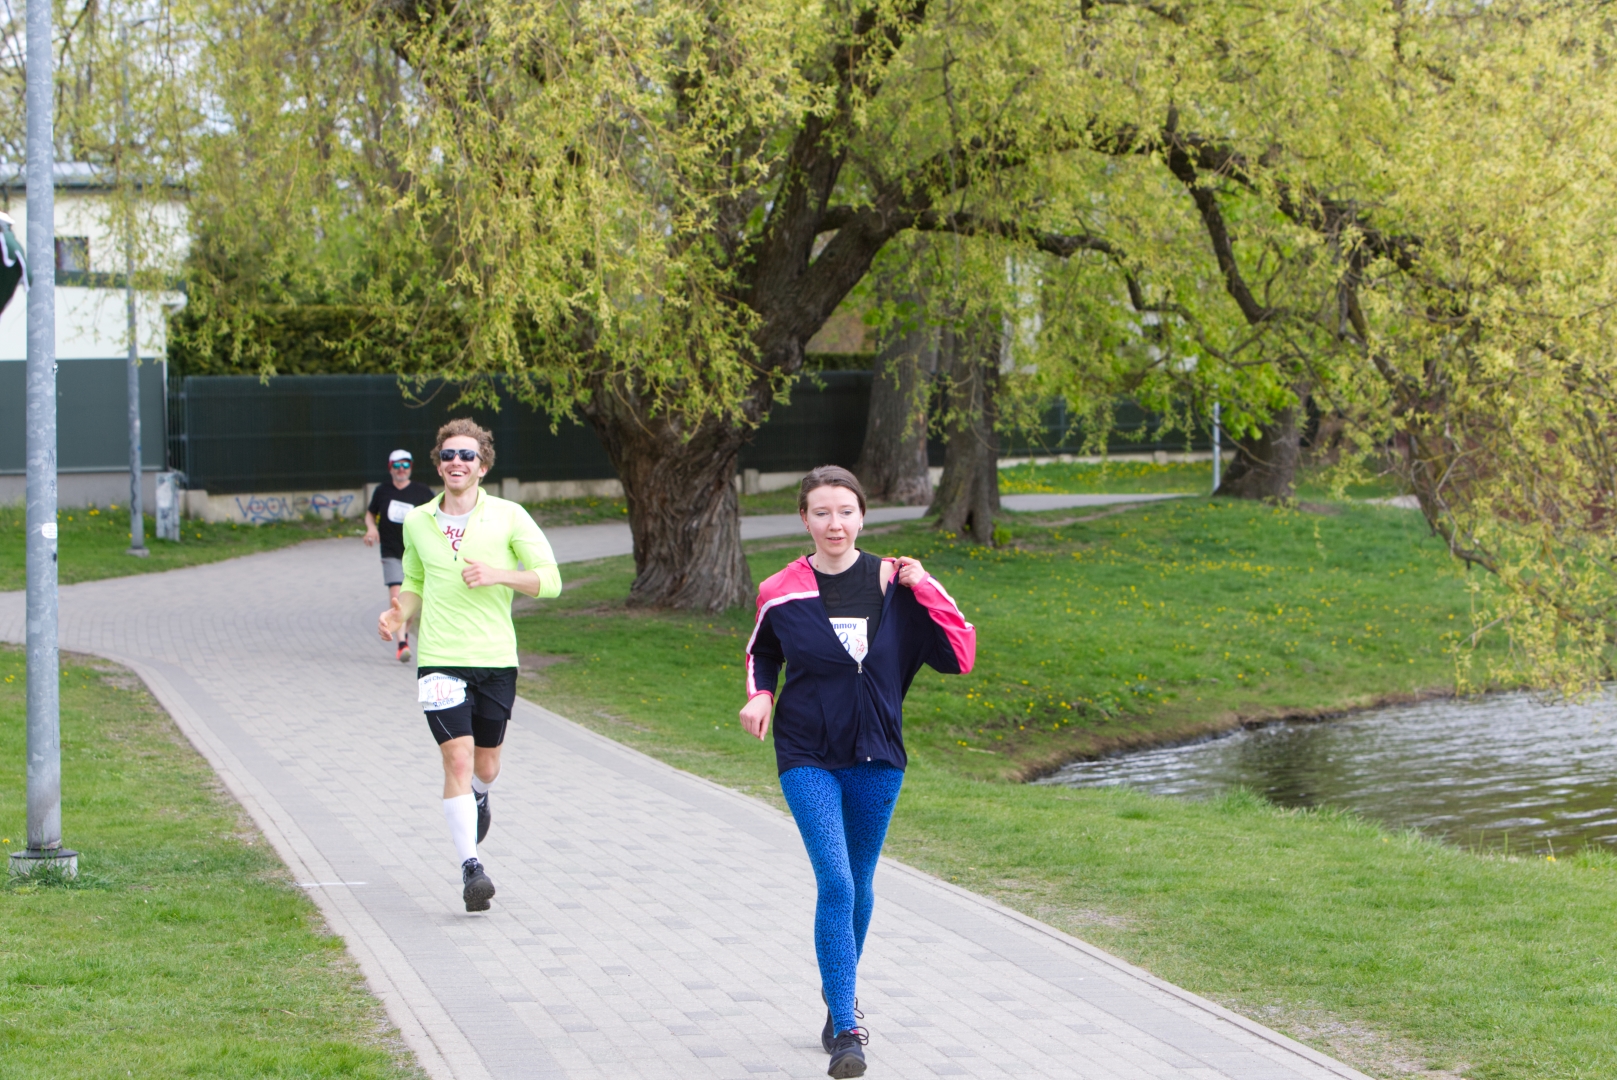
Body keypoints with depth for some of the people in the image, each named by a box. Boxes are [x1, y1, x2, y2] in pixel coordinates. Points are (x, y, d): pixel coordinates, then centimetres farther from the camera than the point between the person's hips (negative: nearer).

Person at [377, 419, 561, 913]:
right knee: (458, 758, -15)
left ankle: (477, 798, 50)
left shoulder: (508, 517, -2)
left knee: (486, 767, 12)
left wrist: (499, 575, -18)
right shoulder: (416, 522, 6)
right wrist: (400, 613, -1)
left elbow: (550, 579, -3)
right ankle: (470, 867, -13)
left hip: (496, 659, 0)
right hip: (440, 661, 0)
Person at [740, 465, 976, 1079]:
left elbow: (959, 657, -4)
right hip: (809, 759, -2)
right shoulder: (781, 593, -4)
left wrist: (923, 588, -12)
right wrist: (760, 696, -5)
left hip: (878, 758, 2)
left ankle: (839, 998, 39)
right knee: (835, 883, -16)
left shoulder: (894, 584, -3)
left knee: (859, 887, 15)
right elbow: (761, 654, 15)